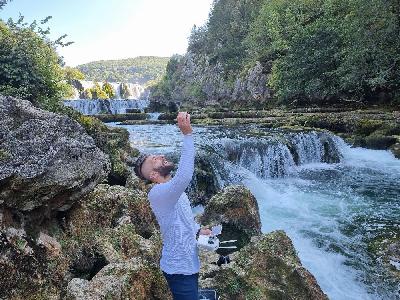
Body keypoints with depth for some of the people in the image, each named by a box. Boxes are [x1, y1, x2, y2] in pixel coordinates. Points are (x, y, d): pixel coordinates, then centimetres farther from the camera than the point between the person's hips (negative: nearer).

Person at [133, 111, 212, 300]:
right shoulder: (157, 193, -27)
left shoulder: (173, 189, 5)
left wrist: (198, 229, 8)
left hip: (188, 262, 9)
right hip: (179, 268, -9)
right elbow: (184, 176, -47)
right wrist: (187, 134, -44)